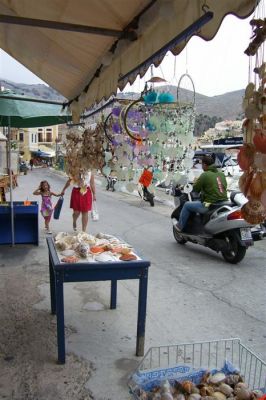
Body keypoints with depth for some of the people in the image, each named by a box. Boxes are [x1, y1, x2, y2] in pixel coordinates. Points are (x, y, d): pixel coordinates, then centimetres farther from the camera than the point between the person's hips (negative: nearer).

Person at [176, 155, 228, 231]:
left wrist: (196, 181, 17)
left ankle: (180, 227, 23)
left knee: (187, 205, 11)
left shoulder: (205, 175, -12)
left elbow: (195, 189, -5)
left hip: (210, 206, -8)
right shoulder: (222, 174, 8)